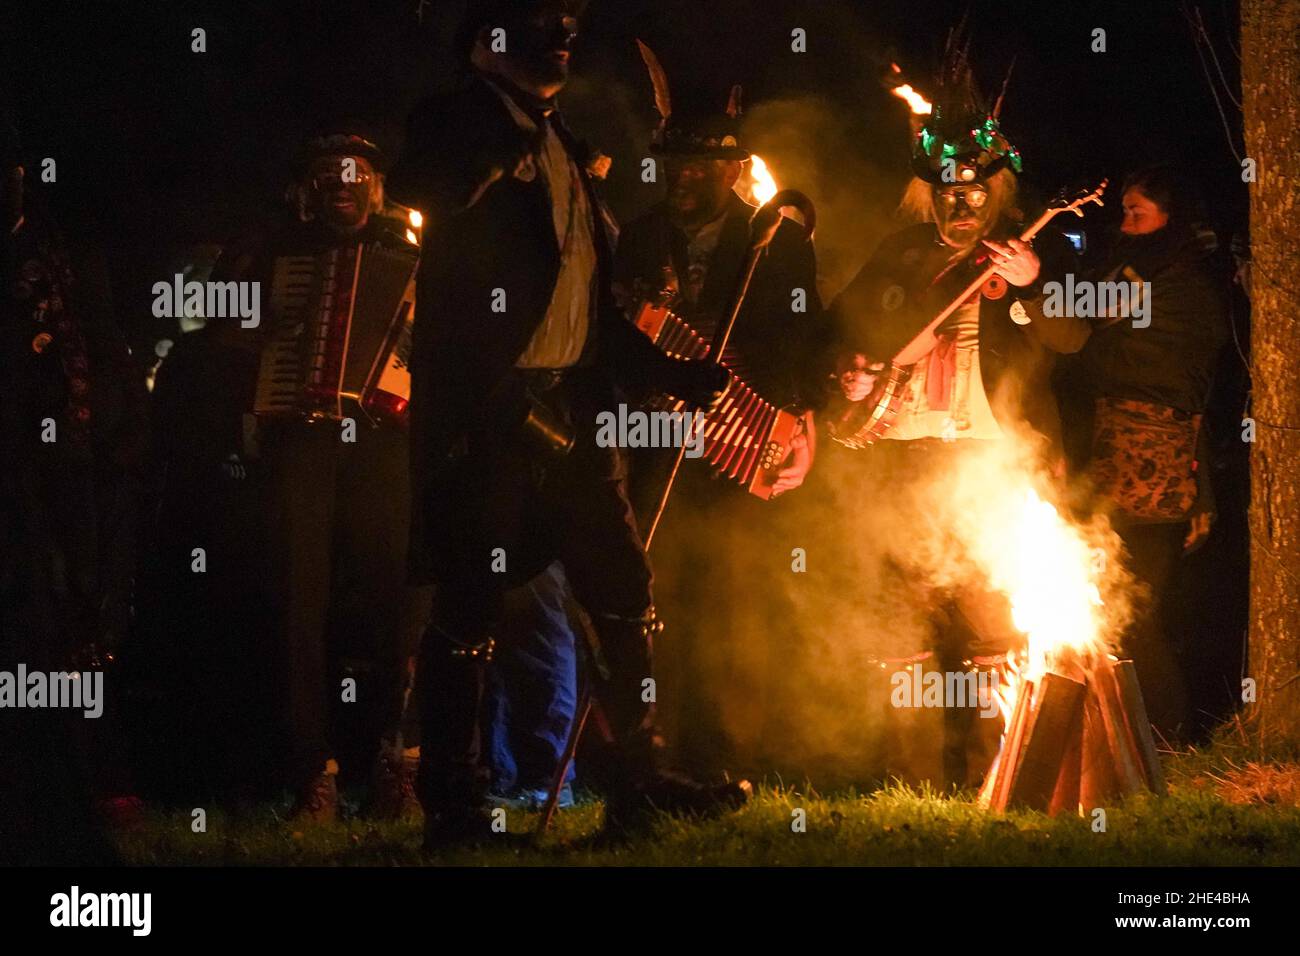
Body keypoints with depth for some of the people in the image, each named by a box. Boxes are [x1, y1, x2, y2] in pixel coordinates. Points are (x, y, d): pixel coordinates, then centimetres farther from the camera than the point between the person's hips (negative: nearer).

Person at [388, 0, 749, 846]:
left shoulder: (567, 149, 21)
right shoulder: (460, 124, 1)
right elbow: (424, 191, -23)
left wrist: (677, 376, 14)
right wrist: (520, 135, -12)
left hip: (573, 412, 7)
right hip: (486, 407, -7)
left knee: (627, 593, 6)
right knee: (472, 607, -4)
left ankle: (640, 783, 14)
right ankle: (455, 807, 2)